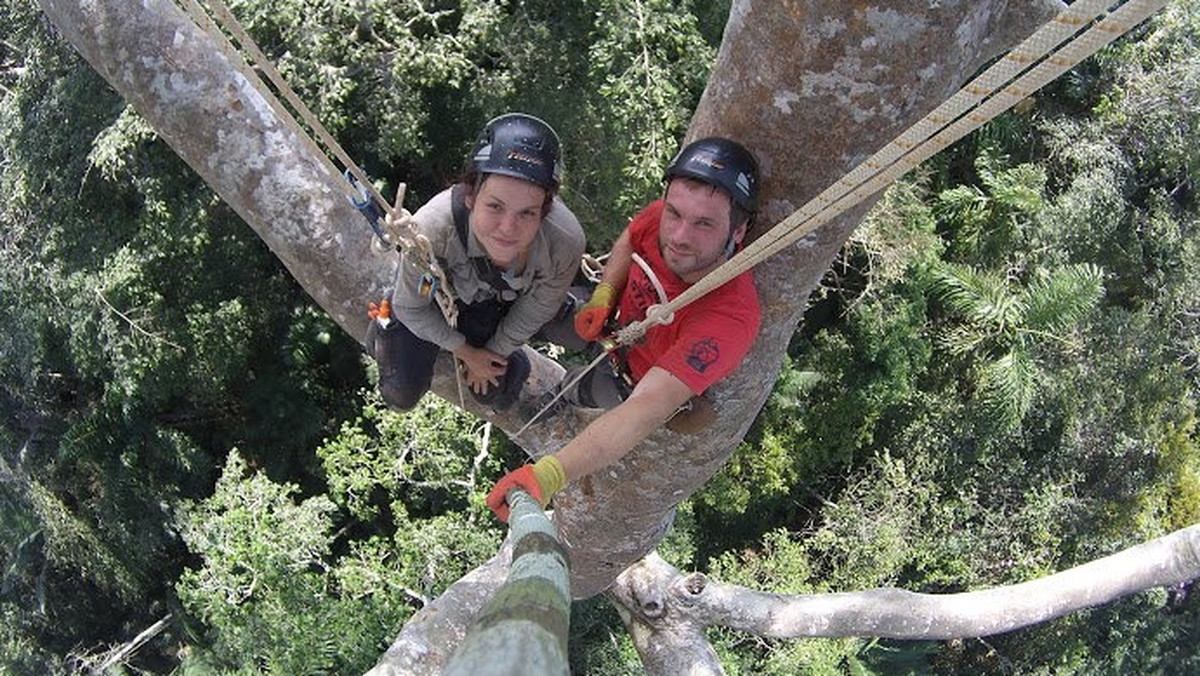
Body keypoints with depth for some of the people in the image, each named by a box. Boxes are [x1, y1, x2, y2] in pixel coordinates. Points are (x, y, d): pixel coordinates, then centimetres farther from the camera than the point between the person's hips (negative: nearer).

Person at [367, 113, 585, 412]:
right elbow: (411, 307, -21)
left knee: (497, 397, 13)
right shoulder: (430, 232, -45)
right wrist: (466, 351, -8)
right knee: (402, 396, 2)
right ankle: (385, 325, 29)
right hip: (435, 290, -2)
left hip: (496, 301, 2)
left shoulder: (565, 243, -41)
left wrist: (495, 351, -1)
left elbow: (535, 310, -17)